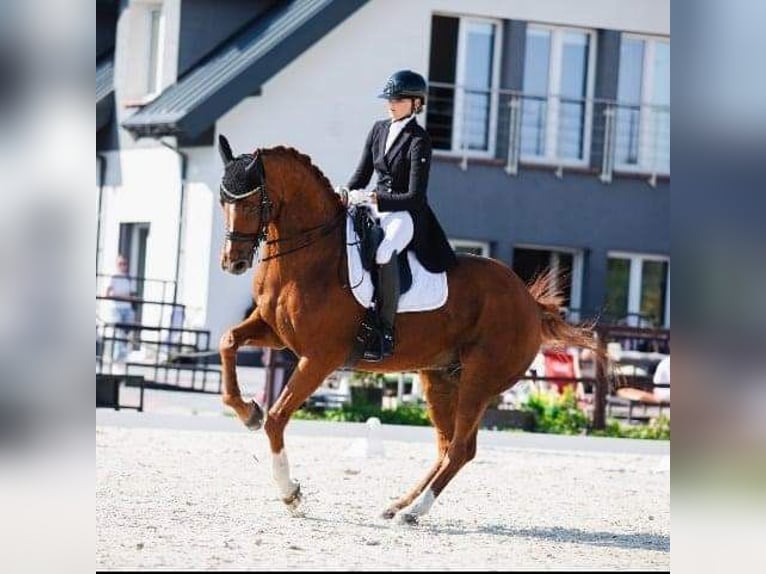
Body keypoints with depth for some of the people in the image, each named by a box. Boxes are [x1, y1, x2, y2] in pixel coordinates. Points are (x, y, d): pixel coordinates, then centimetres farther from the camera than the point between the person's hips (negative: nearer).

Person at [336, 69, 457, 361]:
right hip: (377, 207, 8)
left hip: (407, 214, -8)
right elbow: (363, 173, 14)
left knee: (384, 252, -37)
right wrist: (346, 193, -8)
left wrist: (374, 198, -23)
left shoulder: (419, 140, -10)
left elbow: (414, 197, -15)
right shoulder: (379, 130, 12)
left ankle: (384, 333, -35)